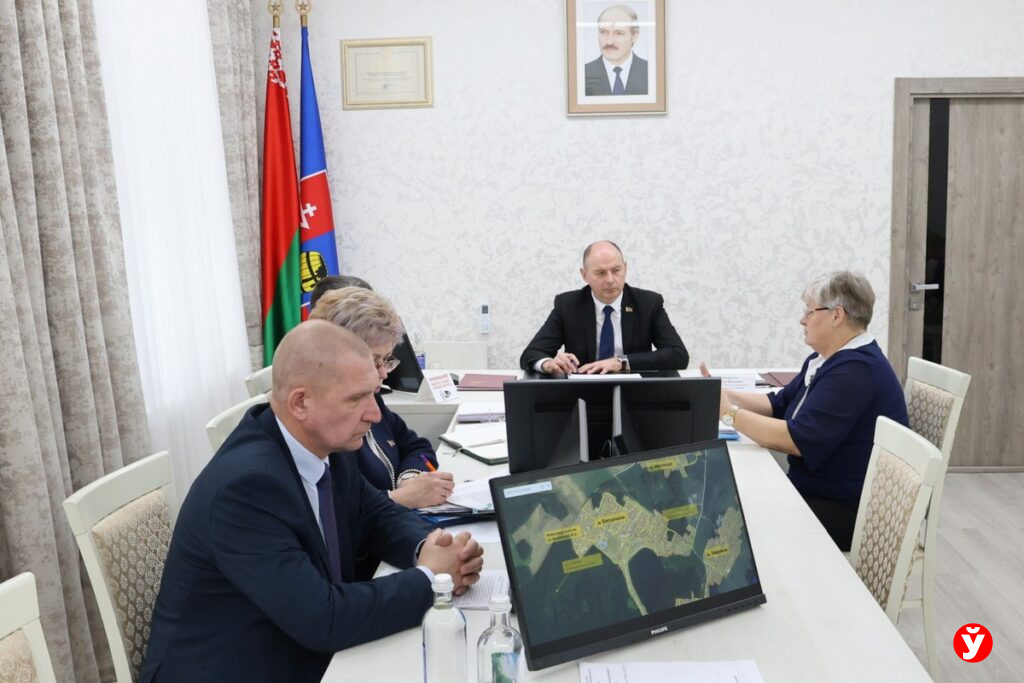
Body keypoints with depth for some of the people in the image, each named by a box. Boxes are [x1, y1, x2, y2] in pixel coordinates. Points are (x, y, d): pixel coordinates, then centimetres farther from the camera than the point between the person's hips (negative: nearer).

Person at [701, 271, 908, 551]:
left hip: (852, 511, -9)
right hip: (819, 491, 9)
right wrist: (723, 395, -1)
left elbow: (798, 440, -28)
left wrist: (730, 413, -20)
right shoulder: (825, 360, 11)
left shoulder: (856, 370, -23)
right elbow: (779, 404, 12)